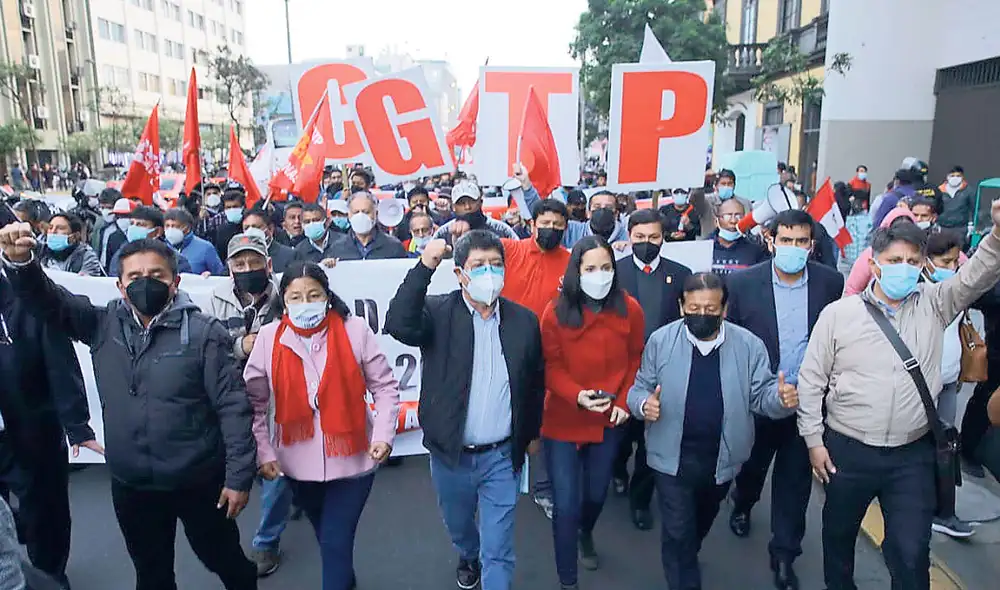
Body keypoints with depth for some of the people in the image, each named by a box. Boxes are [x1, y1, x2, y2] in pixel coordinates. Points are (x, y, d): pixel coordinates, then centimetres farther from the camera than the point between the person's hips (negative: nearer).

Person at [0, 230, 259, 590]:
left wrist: (239, 476, -15)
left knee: (224, 561, 18)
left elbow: (233, 406, -14)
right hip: (130, 484, 4)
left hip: (199, 481, -4)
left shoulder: (204, 332, -15)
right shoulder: (103, 323, -1)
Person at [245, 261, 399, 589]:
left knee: (336, 542, -1)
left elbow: (385, 388, -5)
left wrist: (384, 435, -14)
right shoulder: (269, 338, -6)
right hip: (299, 462, 3)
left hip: (351, 459, -3)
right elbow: (255, 401, 0)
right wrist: (263, 452, -5)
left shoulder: (355, 330, -11)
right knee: (326, 536, 24)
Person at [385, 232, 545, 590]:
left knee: (498, 550, 5)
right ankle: (469, 558, 60)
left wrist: (532, 434, 12)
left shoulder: (524, 320, -3)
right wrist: (425, 267, -34)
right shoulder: (438, 312, -10)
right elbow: (398, 325, -31)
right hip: (450, 454, 1)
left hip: (501, 456, -1)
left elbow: (536, 382, 7)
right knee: (458, 527, 27)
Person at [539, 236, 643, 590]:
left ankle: (586, 535, 55)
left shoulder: (630, 309, -7)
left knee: (597, 492, 20)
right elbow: (551, 366, -9)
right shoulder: (556, 312, -13)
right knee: (566, 505, -1)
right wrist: (577, 395, -25)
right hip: (563, 420, -2)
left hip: (609, 420, 3)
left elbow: (636, 360, 4)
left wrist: (624, 401, -6)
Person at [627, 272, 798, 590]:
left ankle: (685, 560, 58)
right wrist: (643, 404, -26)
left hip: (722, 457, 3)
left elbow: (760, 394, -6)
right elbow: (640, 387, -3)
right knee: (677, 532, 3)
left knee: (701, 524, 28)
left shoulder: (748, 345, -9)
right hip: (673, 457, -3)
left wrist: (781, 397, -29)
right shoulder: (661, 341, -10)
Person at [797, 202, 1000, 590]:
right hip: (847, 449, 0)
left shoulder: (933, 304, 1)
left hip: (913, 454, 1)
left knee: (912, 551, 4)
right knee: (839, 535, 18)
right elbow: (811, 380, -3)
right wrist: (814, 441, -4)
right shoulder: (838, 313, -6)